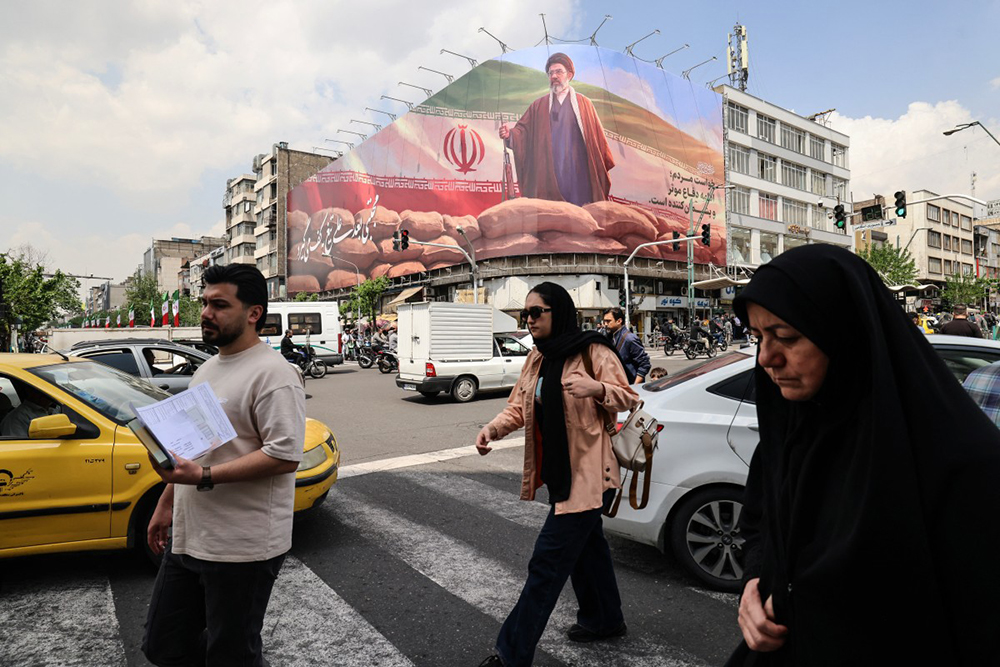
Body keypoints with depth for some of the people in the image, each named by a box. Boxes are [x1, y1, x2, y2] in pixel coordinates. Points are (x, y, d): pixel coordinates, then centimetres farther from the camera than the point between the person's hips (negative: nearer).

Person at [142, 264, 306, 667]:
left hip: (241, 549, -9)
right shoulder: (207, 370, 13)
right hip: (186, 539, 9)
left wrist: (204, 477, -25)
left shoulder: (272, 374, -18)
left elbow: (285, 456, -24)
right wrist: (165, 505, 21)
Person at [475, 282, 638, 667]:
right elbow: (519, 407, 8)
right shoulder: (537, 358, 9)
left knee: (547, 562, -5)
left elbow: (628, 398, -11)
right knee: (585, 545, 24)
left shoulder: (593, 352, -13)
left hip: (586, 474, -8)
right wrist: (492, 429, -11)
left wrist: (597, 388, -31)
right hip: (557, 472, 8)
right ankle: (604, 620, 45)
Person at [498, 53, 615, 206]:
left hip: (578, 175, -1)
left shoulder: (584, 104, 10)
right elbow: (523, 131, 5)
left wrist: (603, 168, 2)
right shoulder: (538, 106, 14)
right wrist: (510, 134, -17)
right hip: (547, 176, 1)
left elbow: (597, 137, 7)